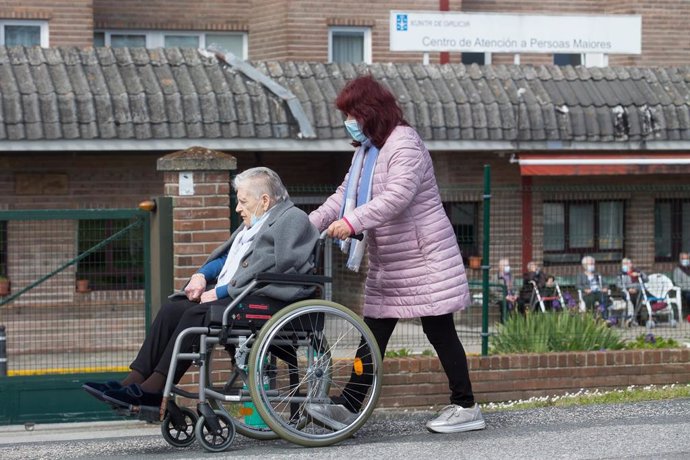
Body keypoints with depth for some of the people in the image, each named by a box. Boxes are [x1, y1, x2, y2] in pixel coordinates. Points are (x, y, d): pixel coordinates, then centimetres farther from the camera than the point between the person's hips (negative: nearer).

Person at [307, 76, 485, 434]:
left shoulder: (405, 145, -16)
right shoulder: (367, 150, 15)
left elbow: (396, 196, -29)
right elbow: (345, 194, 14)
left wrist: (351, 222, -36)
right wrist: (312, 222, 0)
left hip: (424, 257, -9)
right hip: (387, 263, 9)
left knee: (439, 330, -4)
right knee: (373, 332, 6)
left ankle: (465, 407, 3)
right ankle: (348, 405, 5)